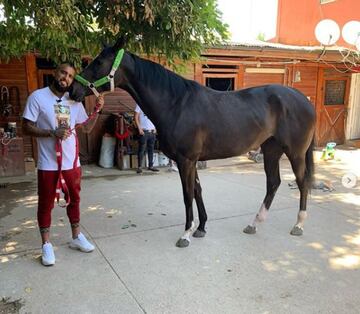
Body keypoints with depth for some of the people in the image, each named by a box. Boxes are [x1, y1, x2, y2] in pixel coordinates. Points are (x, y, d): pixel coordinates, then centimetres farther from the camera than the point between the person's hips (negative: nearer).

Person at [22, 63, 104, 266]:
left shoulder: (75, 101, 5)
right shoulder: (38, 97, -7)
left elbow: (87, 128, 10)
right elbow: (27, 127, -9)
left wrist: (97, 111, -5)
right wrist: (52, 133, -22)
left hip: (72, 161, 4)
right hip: (48, 163, -4)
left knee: (74, 199, 15)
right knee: (46, 203, 6)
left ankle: (77, 237, 31)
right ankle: (47, 245, 20)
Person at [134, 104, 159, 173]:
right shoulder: (140, 104, -1)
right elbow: (136, 117, -5)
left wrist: (155, 128, 7)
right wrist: (139, 129, -12)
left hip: (152, 131, 5)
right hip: (144, 131, -5)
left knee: (151, 149, 9)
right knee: (141, 149, -1)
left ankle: (151, 166, 18)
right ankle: (139, 167, 6)